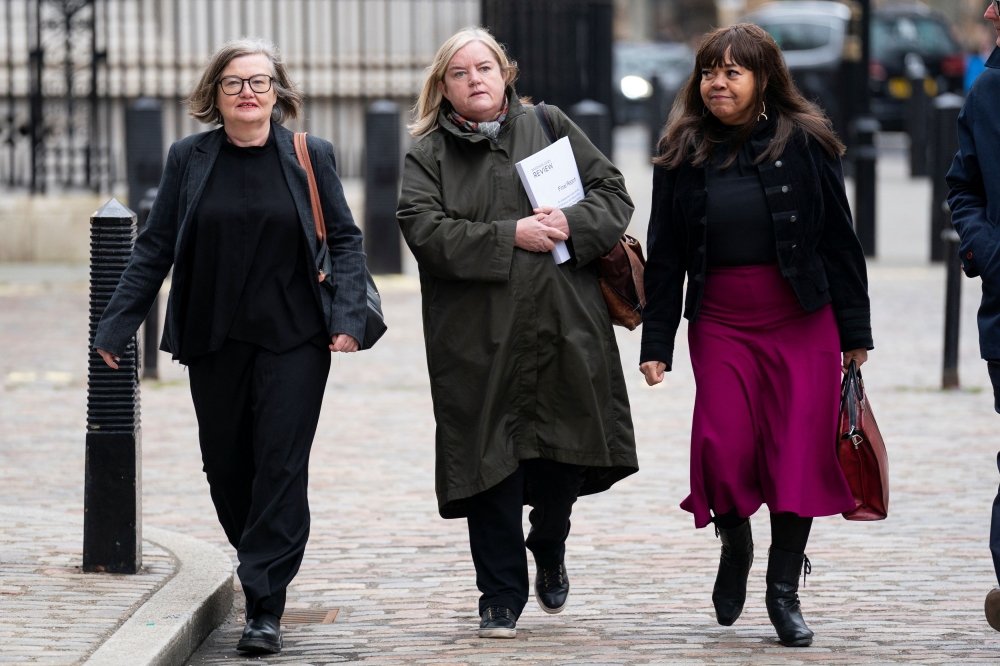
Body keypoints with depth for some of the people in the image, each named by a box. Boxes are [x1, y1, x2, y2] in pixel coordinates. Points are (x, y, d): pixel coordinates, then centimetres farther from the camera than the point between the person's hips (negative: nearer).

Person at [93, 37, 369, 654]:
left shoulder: (311, 156, 2)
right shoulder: (189, 159, 5)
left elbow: (346, 238, 4)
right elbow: (155, 248, 7)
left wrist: (348, 315, -9)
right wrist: (117, 325, 2)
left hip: (294, 340, -2)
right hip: (215, 342, 2)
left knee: (281, 465, -9)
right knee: (226, 466, 7)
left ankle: (265, 607, -7)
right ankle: (265, 567, 30)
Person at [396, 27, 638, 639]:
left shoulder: (551, 128, 12)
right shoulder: (428, 155, 6)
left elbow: (614, 194, 9)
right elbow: (426, 231, -9)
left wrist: (572, 224, -11)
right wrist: (511, 237, -16)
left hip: (565, 329, 2)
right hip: (479, 341, -2)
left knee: (569, 450, 7)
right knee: (494, 461, -1)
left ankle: (549, 546, 38)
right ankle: (502, 599, 9)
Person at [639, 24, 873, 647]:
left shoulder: (805, 144, -1)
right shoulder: (683, 155, 5)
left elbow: (840, 240, 3)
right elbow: (665, 256, 8)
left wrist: (854, 332, 2)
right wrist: (656, 343, 4)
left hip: (803, 322, -1)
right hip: (720, 325, 1)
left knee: (799, 451, -2)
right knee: (724, 450, -10)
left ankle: (784, 591, 11)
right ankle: (736, 548, 22)